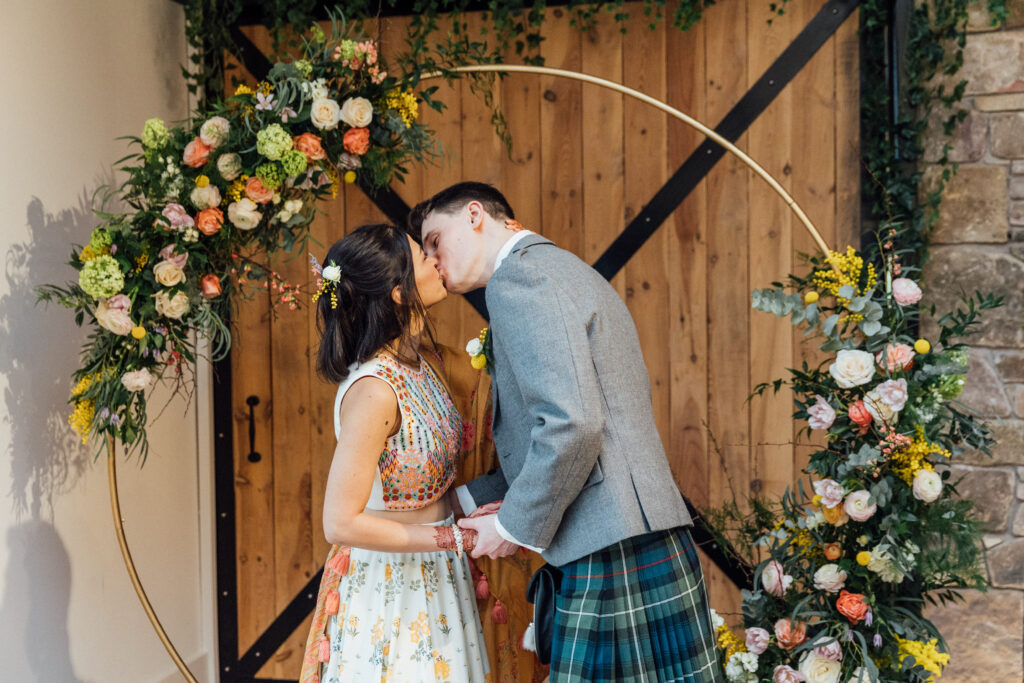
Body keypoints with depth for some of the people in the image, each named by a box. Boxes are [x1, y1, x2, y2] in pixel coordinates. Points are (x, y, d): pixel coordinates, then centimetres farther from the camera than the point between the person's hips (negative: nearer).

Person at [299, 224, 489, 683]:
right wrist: (465, 538, -23)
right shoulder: (374, 389, -26)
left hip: (433, 579, 8)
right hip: (389, 589, -8)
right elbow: (341, 523, -26)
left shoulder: (414, 363, 1)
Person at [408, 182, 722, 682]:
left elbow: (571, 423, -22)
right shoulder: (558, 268, 23)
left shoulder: (519, 275, -9)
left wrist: (515, 526, -9)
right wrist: (461, 500, 22)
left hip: (611, 555, -10)